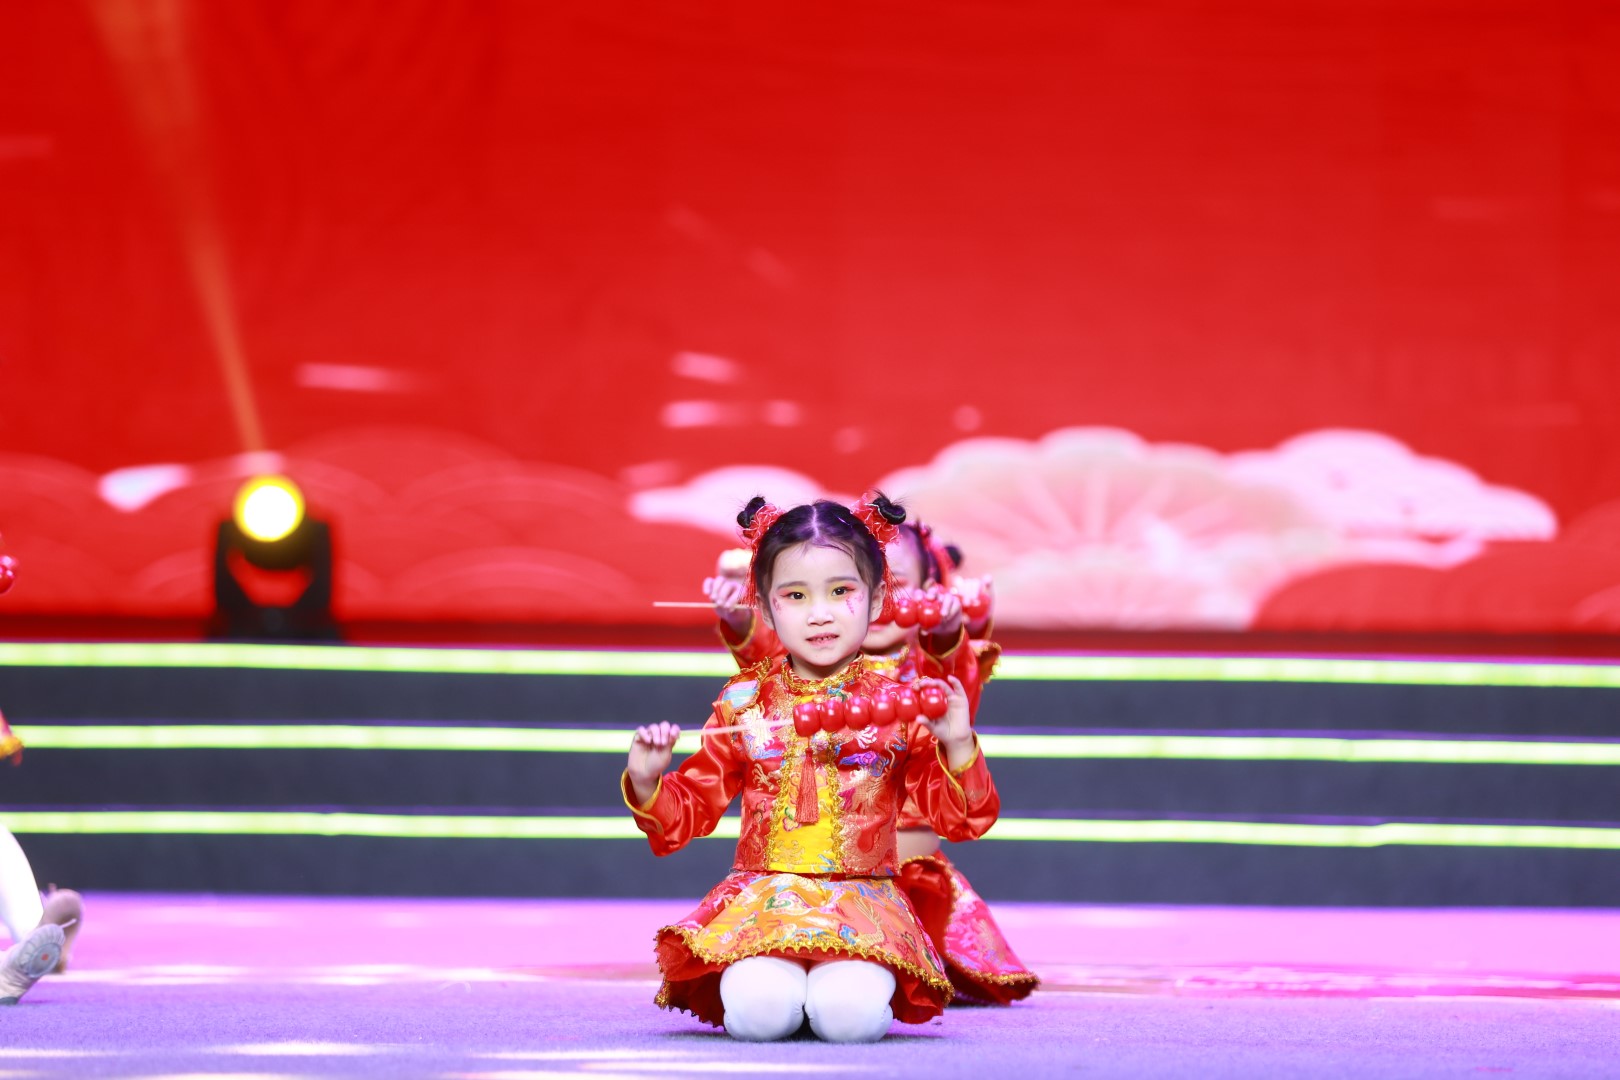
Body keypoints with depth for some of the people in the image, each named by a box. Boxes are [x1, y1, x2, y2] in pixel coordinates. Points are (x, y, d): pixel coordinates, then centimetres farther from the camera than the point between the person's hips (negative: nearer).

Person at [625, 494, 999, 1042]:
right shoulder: (745, 704, 9)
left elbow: (960, 818, 6)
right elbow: (690, 808, 15)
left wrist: (958, 746, -11)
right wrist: (647, 784, -6)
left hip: (864, 899, 0)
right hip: (763, 893, 0)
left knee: (850, 1012, -32)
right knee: (759, 1007, -33)